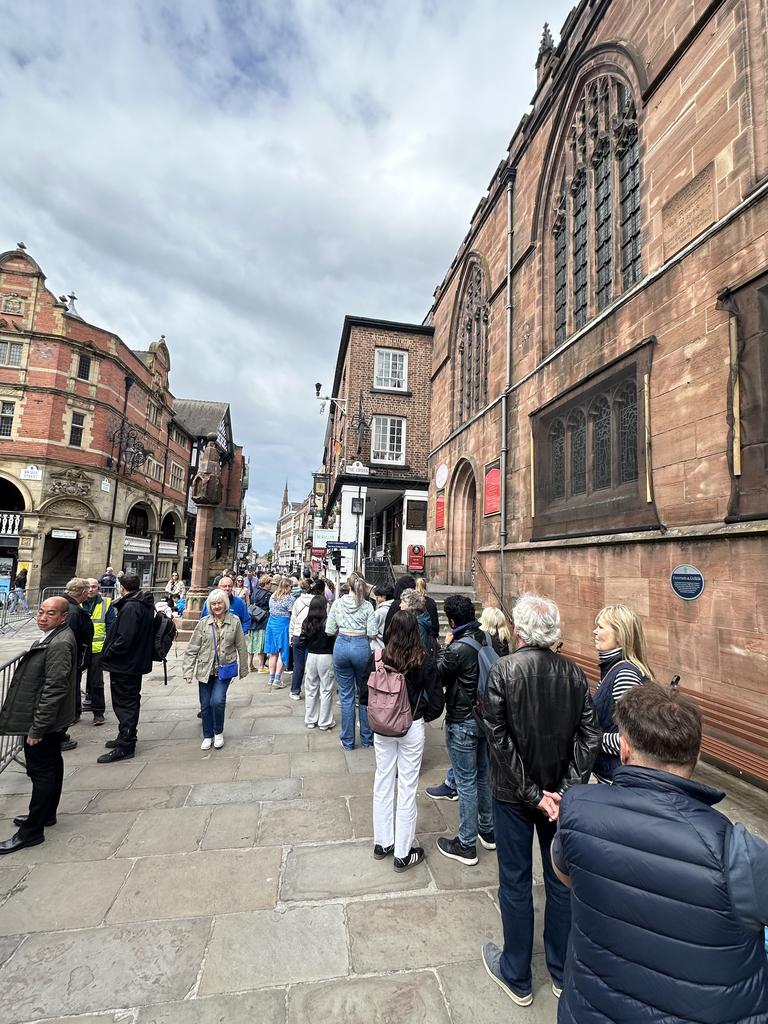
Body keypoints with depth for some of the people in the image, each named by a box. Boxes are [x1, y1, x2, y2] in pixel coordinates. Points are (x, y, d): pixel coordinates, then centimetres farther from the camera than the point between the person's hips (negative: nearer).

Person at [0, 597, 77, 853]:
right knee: (51, 765, 21)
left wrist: (37, 727, -21)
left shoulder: (60, 644, -26)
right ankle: (46, 814, 37)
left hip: (45, 721, -10)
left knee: (41, 772, 2)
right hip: (53, 720, 10)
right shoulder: (54, 636, 6)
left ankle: (32, 831, 15)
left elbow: (54, 689, -26)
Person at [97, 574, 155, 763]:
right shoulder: (145, 604, 7)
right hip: (137, 662, 10)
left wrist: (107, 653, -13)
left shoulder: (130, 607, -23)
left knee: (124, 704, -1)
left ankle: (125, 747, 7)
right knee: (130, 702, 20)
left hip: (124, 664, -10)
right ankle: (126, 738, 35)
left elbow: (124, 640, -28)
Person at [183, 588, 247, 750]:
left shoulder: (235, 622, -5)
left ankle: (219, 732, 13)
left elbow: (241, 647, 2)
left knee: (217, 700, -14)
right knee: (205, 704, 9)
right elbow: (192, 648, -1)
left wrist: (243, 669, 6)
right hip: (205, 669, 2)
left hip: (225, 668, -2)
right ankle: (207, 736, 31)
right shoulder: (203, 622, -3)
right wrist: (188, 671, -7)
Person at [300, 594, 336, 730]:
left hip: (311, 656, 4)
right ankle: (324, 722, 17)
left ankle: (310, 720, 27)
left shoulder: (307, 622, -4)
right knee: (326, 691, 8)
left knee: (310, 690, 16)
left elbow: (301, 642, -1)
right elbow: (334, 639, -15)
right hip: (326, 657, -4)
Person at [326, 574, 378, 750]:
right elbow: (372, 634, -9)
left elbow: (329, 631, 0)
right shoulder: (367, 606, -6)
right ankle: (367, 738, 25)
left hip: (341, 646, 1)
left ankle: (347, 741, 20)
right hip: (361, 647, -1)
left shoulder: (337, 603, -2)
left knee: (346, 695, 11)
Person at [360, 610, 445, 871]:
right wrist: (422, 716, 5)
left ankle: (382, 843, 34)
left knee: (382, 783, 18)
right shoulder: (425, 660, -16)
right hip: (412, 728, -2)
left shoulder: (378, 658, -12)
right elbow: (437, 701, -13)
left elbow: (364, 696, -6)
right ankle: (403, 854, 24)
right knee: (407, 788, 11)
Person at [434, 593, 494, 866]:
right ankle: (488, 831, 38)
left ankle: (466, 845, 20)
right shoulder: (487, 640, -4)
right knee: (484, 775, 22)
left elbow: (438, 678, -12)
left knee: (466, 782, 6)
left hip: (462, 723, -7)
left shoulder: (457, 649, -25)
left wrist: (445, 647, -7)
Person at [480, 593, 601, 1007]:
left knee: (515, 883, 16)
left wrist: (533, 795, -12)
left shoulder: (502, 671, -20)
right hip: (560, 792, 3)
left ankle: (517, 977, 36)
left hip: (513, 795, -3)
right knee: (560, 880, 22)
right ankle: (562, 972, 42)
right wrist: (565, 789, -9)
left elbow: (500, 741, -20)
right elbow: (589, 735, -10)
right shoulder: (573, 672, -10)